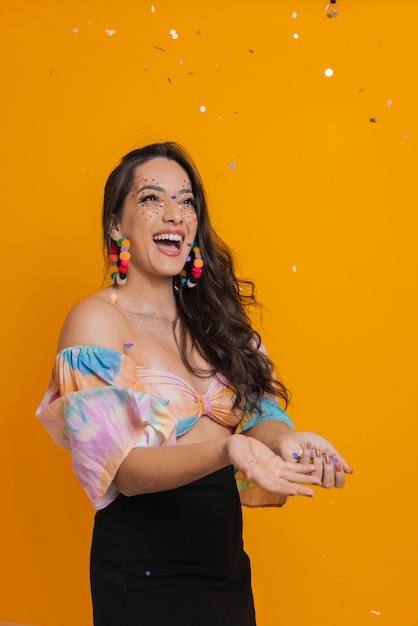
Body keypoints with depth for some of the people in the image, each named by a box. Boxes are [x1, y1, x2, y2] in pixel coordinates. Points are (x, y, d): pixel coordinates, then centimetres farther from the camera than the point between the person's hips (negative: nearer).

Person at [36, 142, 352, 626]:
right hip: (145, 572, -6)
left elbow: (257, 409, -1)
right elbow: (123, 470, -20)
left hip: (227, 561, 6)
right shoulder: (96, 321, -14)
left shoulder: (208, 316, 5)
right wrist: (227, 449, -37)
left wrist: (286, 440, -24)